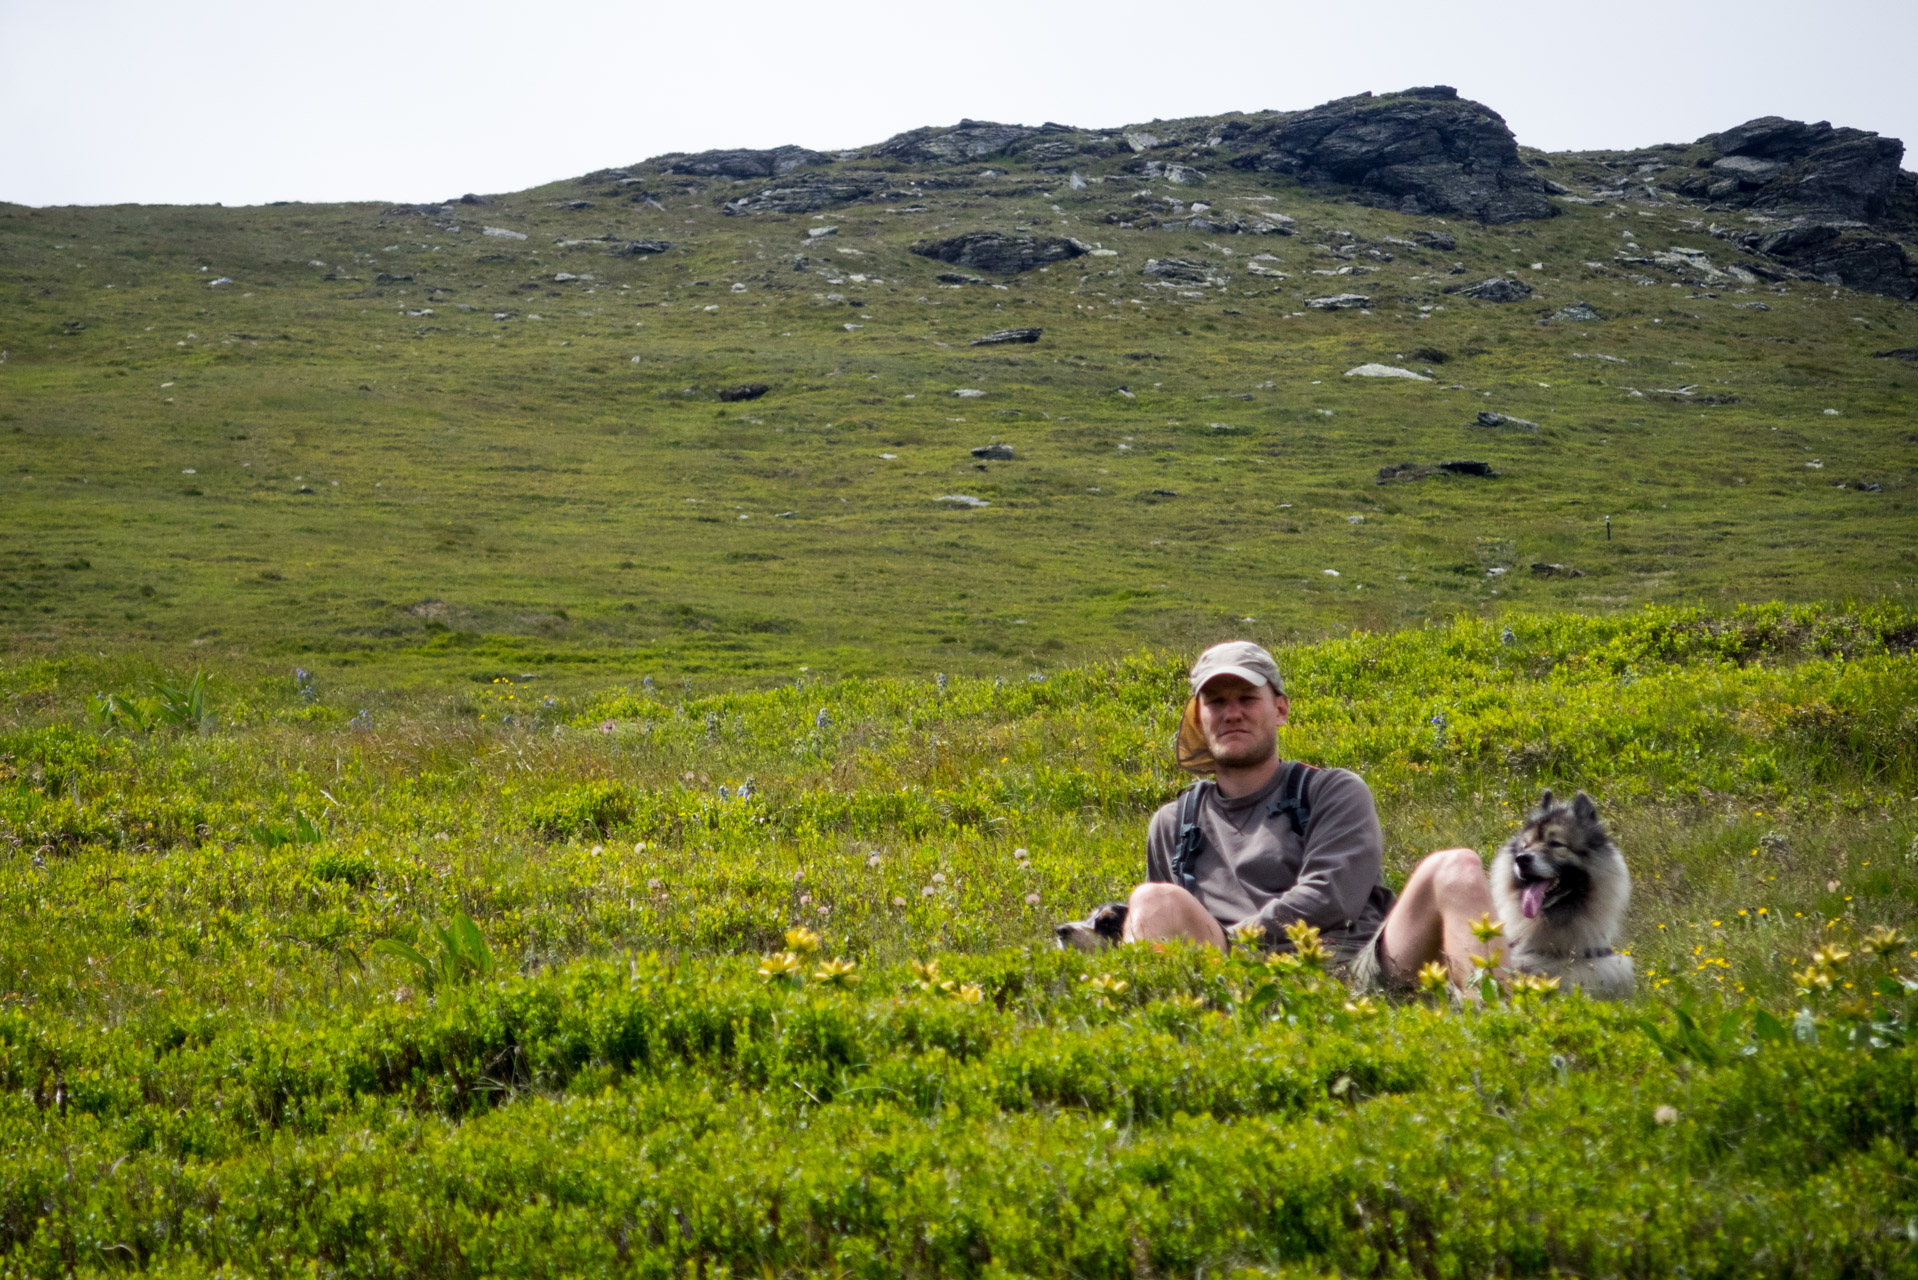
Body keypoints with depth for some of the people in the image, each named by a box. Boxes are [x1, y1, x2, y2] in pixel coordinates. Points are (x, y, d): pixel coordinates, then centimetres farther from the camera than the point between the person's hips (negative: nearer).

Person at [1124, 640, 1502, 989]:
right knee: (1153, 901, -27)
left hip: (1361, 968, 0)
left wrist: (1219, 945, -8)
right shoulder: (1172, 825, 27)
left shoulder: (1336, 792, 18)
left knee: (1454, 869, -24)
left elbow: (1328, 899, 0)